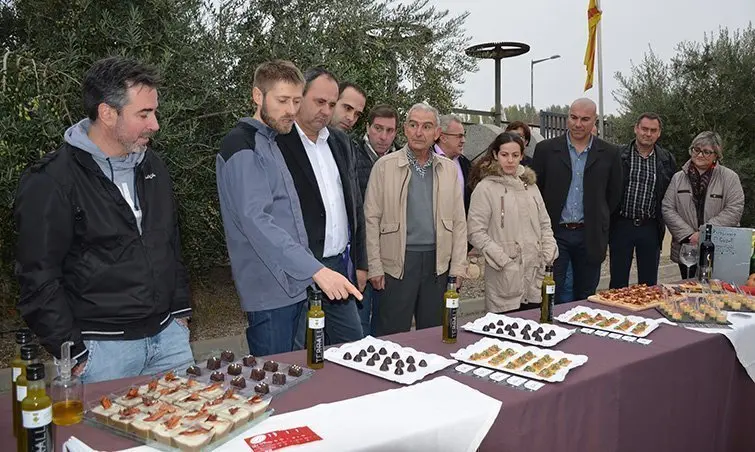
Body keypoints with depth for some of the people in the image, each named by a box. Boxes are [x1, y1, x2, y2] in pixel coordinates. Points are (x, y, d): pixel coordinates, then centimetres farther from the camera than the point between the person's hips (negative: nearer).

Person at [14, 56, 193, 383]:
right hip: (103, 348, -6)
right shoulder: (50, 182, -13)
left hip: (168, 334, 6)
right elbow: (38, 279, -12)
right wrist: (73, 354, -12)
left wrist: (181, 310, 13)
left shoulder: (151, 166, 8)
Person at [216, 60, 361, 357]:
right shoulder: (241, 146, -12)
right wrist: (315, 270, -30)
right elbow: (256, 221, -24)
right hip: (270, 292, -9)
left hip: (296, 285, 9)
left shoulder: (273, 143, 18)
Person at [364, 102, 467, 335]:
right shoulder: (385, 166, -2)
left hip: (437, 263, 3)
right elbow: (372, 219, -2)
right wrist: (375, 267, -6)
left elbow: (459, 221, 9)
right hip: (397, 263, -3)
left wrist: (458, 266, 4)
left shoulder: (449, 169, 8)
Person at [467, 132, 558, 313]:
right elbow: (475, 232, -9)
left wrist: (549, 256, 6)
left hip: (536, 273, 5)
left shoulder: (530, 184, 14)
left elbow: (544, 224, 19)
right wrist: (503, 260, -13)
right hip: (505, 276, -5)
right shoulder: (485, 188, -5)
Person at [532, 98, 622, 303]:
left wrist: (599, 222, 9)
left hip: (590, 235, 2)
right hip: (555, 234, -1)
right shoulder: (546, 149, 0)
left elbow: (614, 194, 12)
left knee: (585, 297, 12)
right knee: (552, 296, 0)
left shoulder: (609, 154, 3)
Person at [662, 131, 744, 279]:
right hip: (686, 250, 2)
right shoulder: (678, 178, 8)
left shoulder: (730, 178, 2)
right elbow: (667, 209, 1)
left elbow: (734, 210, -7)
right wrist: (689, 235, -11)